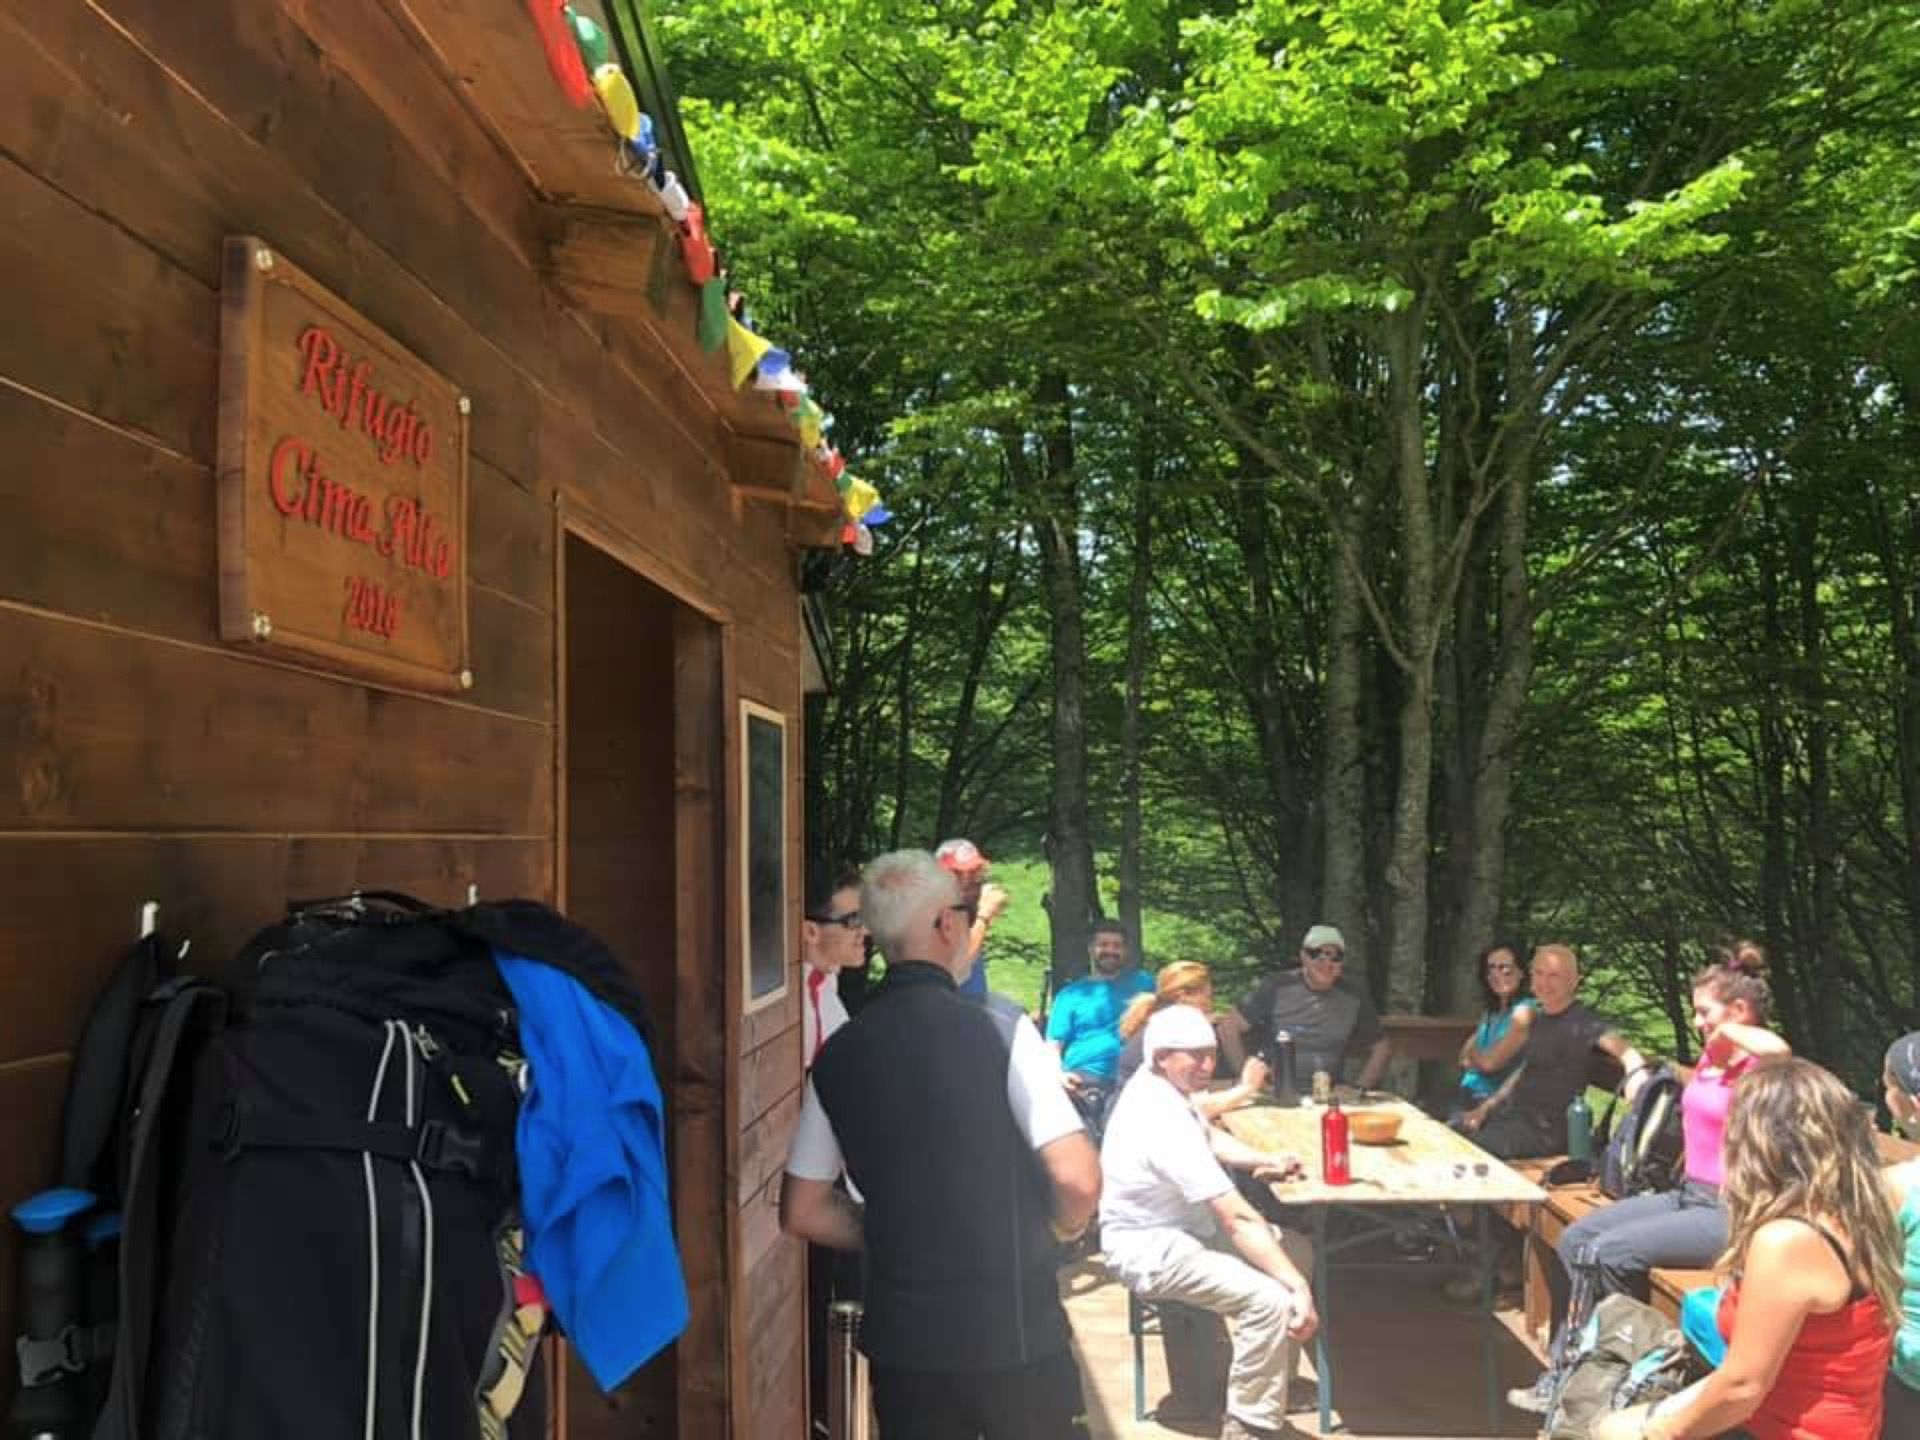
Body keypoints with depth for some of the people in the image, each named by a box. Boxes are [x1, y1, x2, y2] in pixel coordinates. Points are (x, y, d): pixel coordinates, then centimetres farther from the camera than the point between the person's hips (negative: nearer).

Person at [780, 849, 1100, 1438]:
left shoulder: (838, 1054, -1)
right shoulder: (1001, 1033, -14)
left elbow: (802, 1212, 5)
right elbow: (1077, 1180, -19)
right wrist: (1051, 1233, 2)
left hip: (901, 1333, 4)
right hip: (1014, 1328, -3)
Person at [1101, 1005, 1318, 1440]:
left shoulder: (1157, 1087, 1)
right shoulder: (1164, 1122, -30)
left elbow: (1208, 1137, 21)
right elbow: (1237, 1219, -32)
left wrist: (1267, 1160, 7)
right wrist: (1298, 1287, -30)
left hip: (1177, 1226, 11)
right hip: (1150, 1248, -11)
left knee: (1296, 1249, 14)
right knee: (1272, 1301, -28)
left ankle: (1269, 1381, 26)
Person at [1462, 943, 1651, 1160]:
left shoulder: (1582, 1022, -14)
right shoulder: (1538, 1018, 13)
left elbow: (1623, 1050, -30)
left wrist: (1636, 1072, -53)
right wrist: (1486, 1108, 14)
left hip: (1546, 1129, -8)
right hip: (1512, 1110, 8)